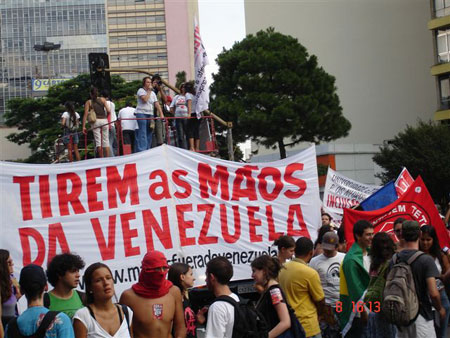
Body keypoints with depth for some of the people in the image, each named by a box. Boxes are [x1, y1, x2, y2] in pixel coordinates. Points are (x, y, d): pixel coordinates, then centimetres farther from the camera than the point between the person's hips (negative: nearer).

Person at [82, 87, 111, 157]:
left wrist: (84, 126, -5)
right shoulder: (103, 100, 8)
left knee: (98, 141, -1)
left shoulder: (88, 102, 6)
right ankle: (108, 158, 1)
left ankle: (101, 159, -8)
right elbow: (108, 111, -1)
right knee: (105, 140, 6)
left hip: (95, 122, -1)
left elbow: (85, 114, -3)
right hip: (104, 121, 1)